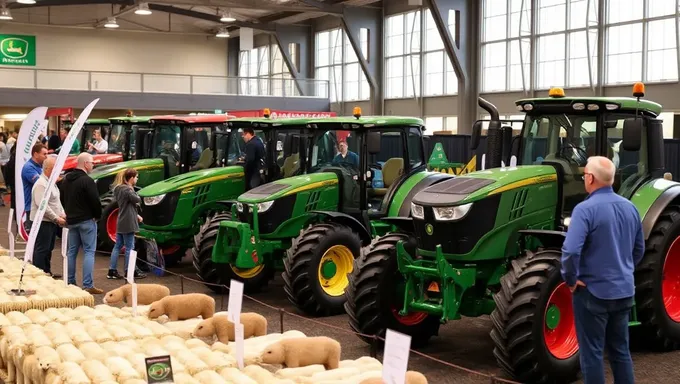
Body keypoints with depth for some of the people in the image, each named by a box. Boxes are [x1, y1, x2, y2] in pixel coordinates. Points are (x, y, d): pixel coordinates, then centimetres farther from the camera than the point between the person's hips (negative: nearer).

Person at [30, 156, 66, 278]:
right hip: (43, 222, -10)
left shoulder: (51, 182, 15)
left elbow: (57, 201, 22)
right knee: (41, 249, -6)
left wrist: (62, 214, 7)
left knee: (48, 249, 17)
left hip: (52, 222, 10)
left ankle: (47, 271, 26)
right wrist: (57, 218, -21)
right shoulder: (41, 184, -18)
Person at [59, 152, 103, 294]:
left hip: (71, 220, 8)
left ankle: (70, 283, 15)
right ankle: (88, 285, -9)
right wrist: (97, 215, -3)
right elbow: (95, 201, -19)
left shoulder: (66, 180, 10)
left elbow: (63, 199, 18)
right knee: (89, 252, -5)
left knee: (71, 251, 13)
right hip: (86, 220, -8)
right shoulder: (87, 180, -17)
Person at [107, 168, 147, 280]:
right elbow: (138, 200, -20)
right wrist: (133, 190, -3)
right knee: (129, 248, -2)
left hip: (121, 223, 10)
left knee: (117, 246, 10)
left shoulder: (120, 189, 14)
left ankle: (112, 271, 13)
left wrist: (136, 215, 12)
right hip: (127, 223, -10)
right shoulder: (127, 190, -17)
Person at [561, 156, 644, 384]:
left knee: (592, 352, 3)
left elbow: (570, 250, -28)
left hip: (593, 291, -7)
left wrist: (570, 279, -14)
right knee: (620, 350, 16)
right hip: (623, 291, 7)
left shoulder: (586, 209, -18)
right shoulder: (630, 208, 6)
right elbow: (639, 249, 17)